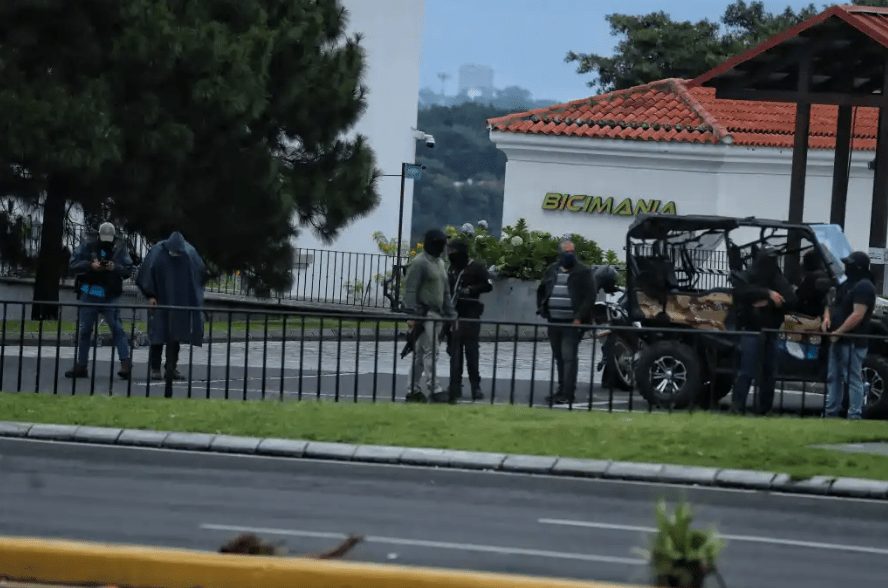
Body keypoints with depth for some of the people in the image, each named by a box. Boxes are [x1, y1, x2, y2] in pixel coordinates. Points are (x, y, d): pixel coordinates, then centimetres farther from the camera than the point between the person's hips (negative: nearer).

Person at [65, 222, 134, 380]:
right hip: (89, 294, 2)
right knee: (85, 331, 8)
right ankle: (80, 367, 16)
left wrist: (115, 267, -18)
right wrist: (90, 265, -17)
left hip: (110, 296, -2)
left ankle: (126, 365, -16)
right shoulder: (88, 246, 3)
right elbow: (74, 264, -2)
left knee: (117, 329, -12)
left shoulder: (120, 248, 3)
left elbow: (128, 269, 1)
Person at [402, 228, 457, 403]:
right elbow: (410, 290, -15)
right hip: (424, 314, -8)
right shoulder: (419, 263, -9)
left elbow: (445, 291, 24)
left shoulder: (440, 263, 19)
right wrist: (411, 315, -21)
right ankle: (433, 388, -10)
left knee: (421, 353, 9)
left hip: (436, 315, 8)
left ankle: (413, 389, 12)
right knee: (430, 351, -11)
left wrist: (450, 313, 18)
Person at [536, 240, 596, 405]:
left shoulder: (583, 272, -1)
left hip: (572, 323, -5)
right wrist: (542, 309, 8)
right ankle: (561, 390, 18)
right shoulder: (552, 270, 15)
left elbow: (590, 296, -7)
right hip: (554, 322, 6)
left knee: (569, 358, -12)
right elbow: (541, 291, 23)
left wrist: (579, 318, -14)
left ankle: (568, 393, -13)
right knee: (559, 358, 11)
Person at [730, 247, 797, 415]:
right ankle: (737, 406, -10)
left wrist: (768, 303, -16)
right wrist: (768, 293, -24)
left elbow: (790, 298, -2)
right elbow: (745, 292, -20)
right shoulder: (745, 278, 2)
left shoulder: (778, 279, 13)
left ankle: (764, 408, 13)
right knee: (747, 371, -11)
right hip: (751, 330, -5)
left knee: (770, 371, 5)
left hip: (771, 331, 5)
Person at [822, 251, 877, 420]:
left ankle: (854, 416, -9)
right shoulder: (847, 284, 19)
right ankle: (831, 413, 21)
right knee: (834, 378, 14)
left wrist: (838, 333, -20)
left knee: (853, 380, -9)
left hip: (852, 342, -10)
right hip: (837, 341, 10)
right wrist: (827, 318, 2)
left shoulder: (864, 287, -13)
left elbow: (857, 315, -21)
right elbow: (832, 305, 25)